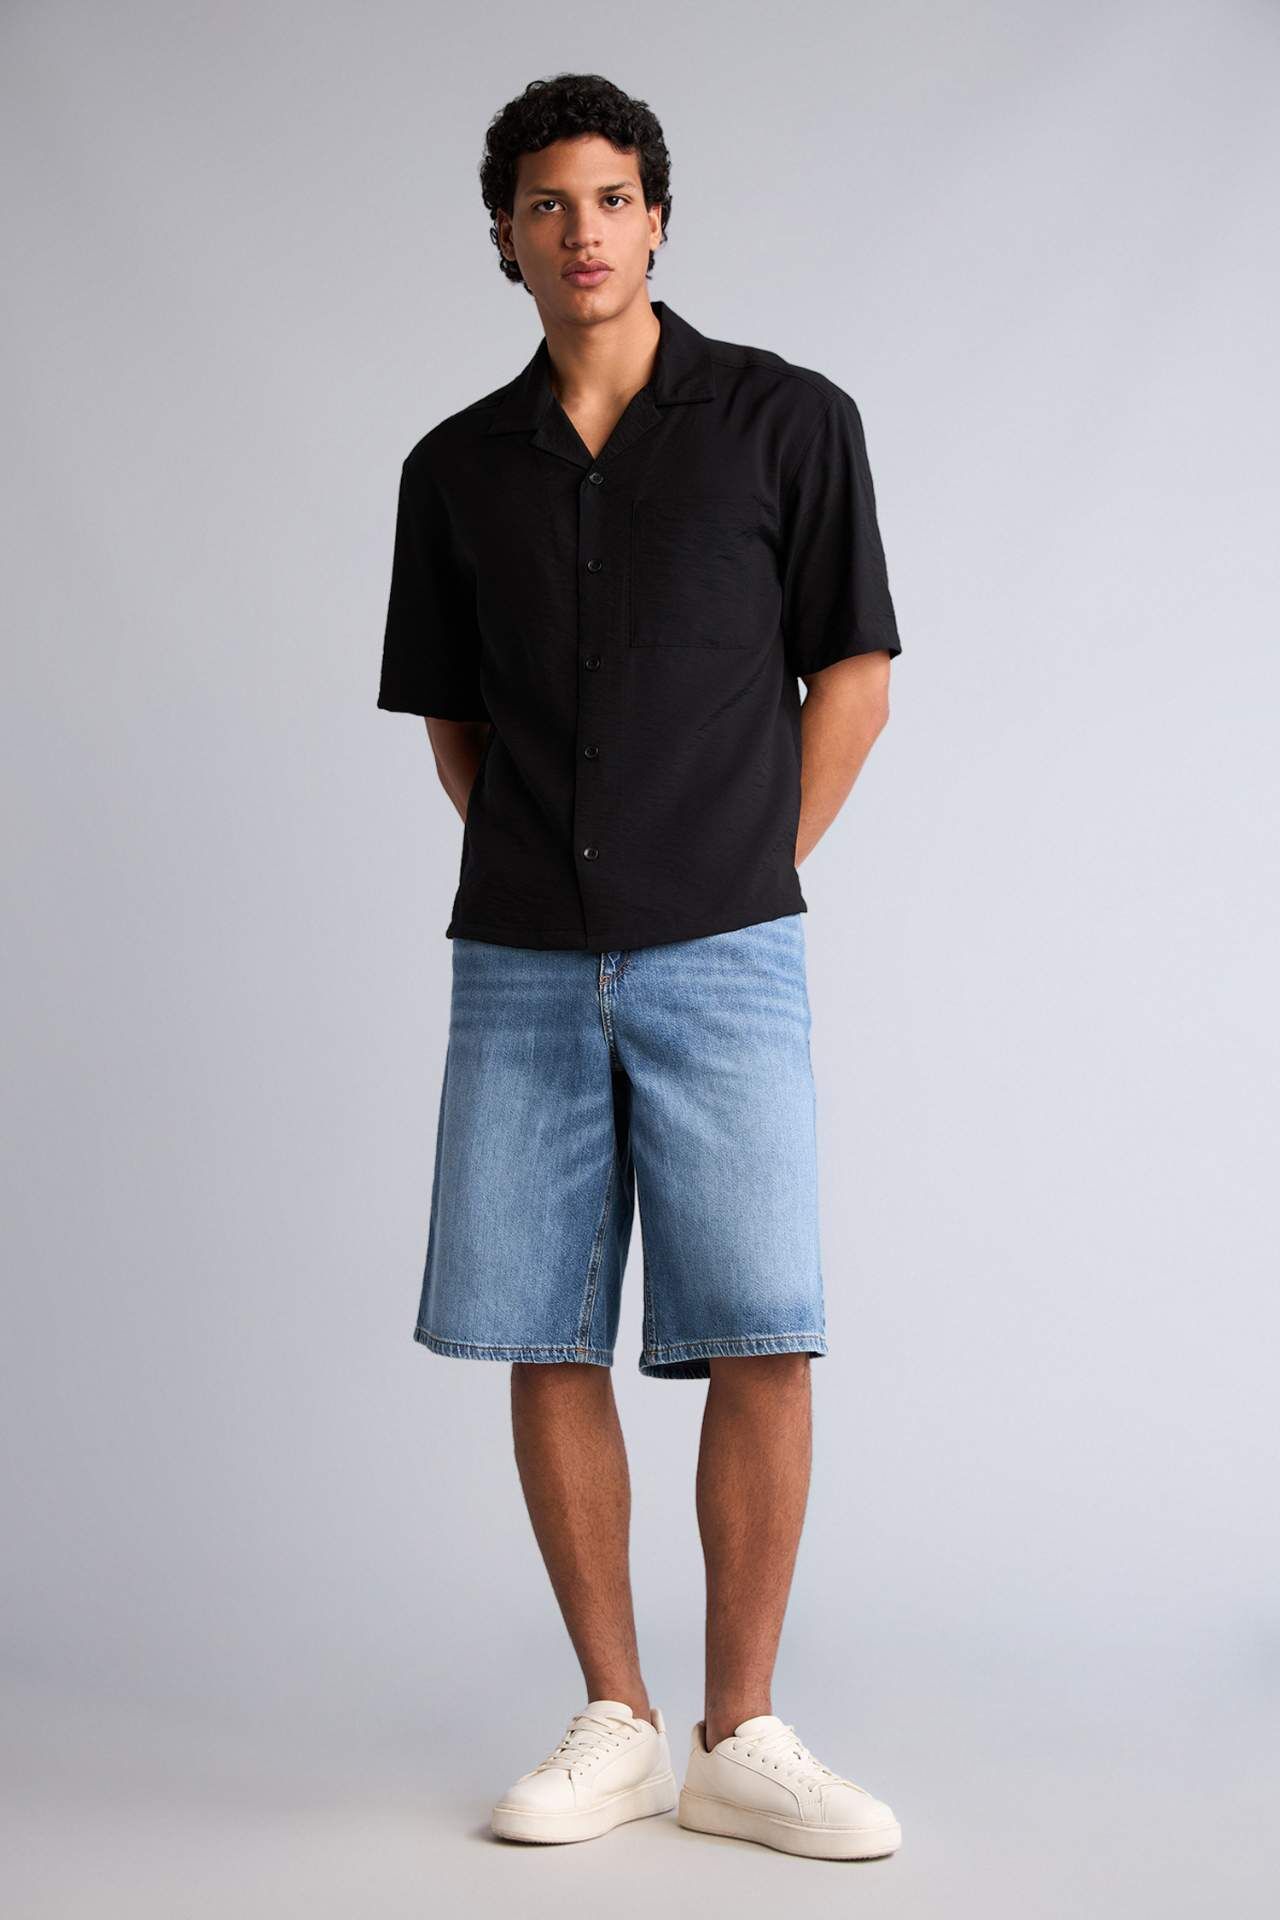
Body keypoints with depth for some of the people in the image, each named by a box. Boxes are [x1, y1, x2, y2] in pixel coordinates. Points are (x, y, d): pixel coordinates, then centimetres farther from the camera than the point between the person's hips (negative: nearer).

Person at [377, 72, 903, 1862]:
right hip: (522, 970, 3)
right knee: (544, 1342, 4)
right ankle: (618, 1724, 17)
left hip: (720, 965, -3)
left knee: (761, 1342, -6)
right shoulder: (456, 467, 9)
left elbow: (854, 676, 5)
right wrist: (549, 869, 8)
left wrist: (745, 881, 3)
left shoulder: (786, 419, 1)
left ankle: (743, 1737, 8)